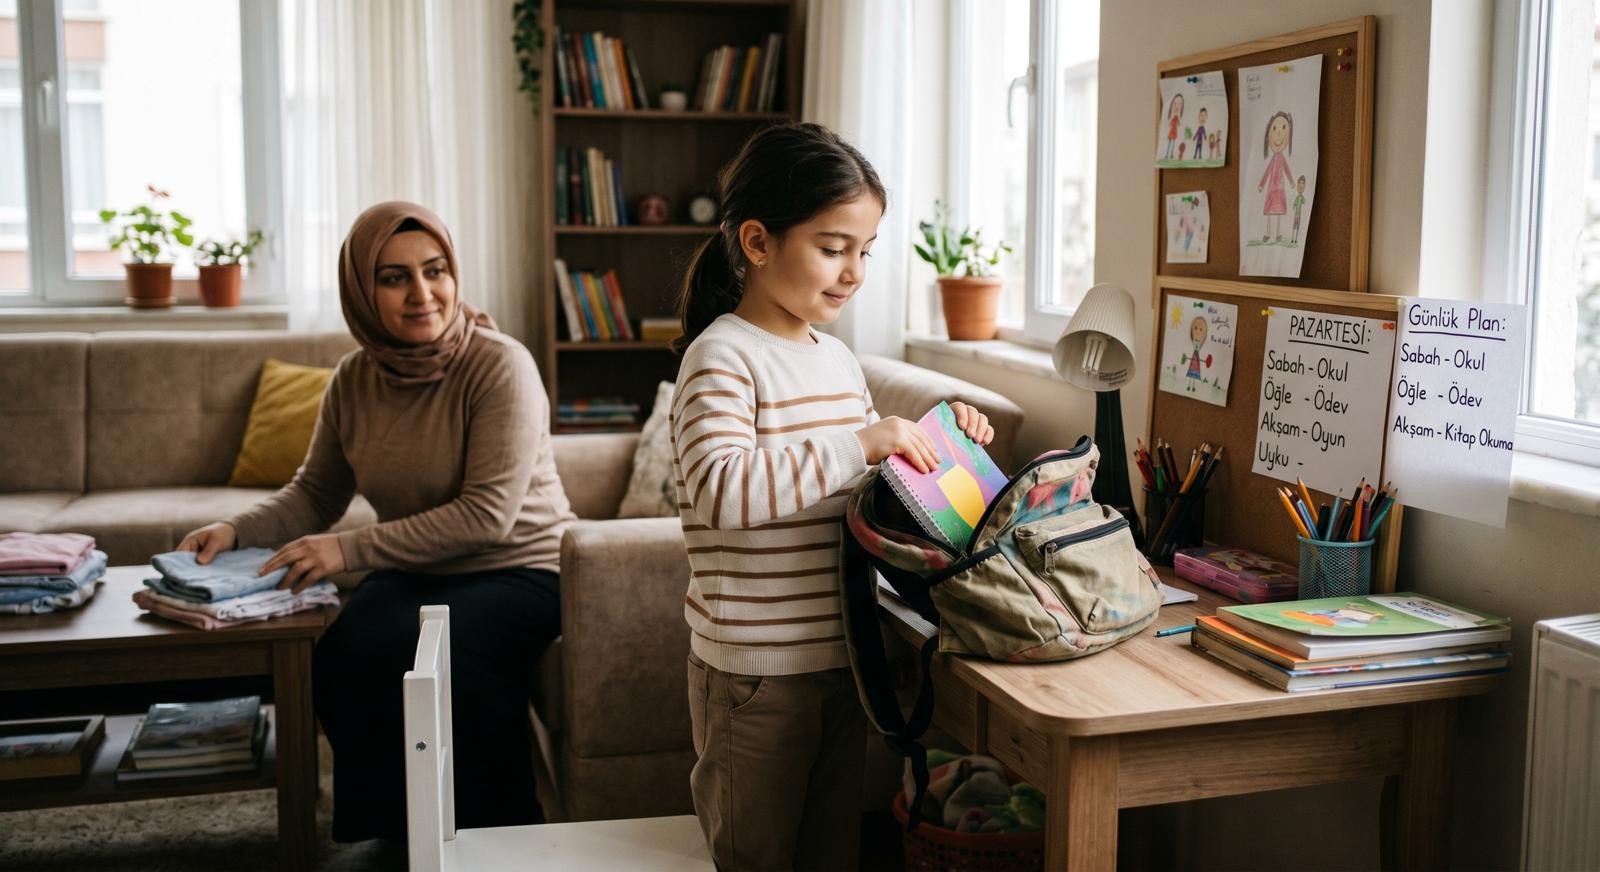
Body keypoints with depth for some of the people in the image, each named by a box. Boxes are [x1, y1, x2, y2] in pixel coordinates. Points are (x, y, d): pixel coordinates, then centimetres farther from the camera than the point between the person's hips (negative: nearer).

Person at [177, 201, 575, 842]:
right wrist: (236, 531, -6)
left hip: (519, 568, -5)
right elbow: (314, 496, 14)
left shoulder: (499, 365, -17)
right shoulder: (354, 380, 1)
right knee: (343, 657, -24)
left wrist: (350, 550, -25)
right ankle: (395, 831, 0)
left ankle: (498, 833, -8)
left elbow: (488, 514, -23)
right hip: (415, 574, 5)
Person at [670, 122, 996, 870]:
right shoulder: (722, 357, -16)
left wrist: (934, 439, 6)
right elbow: (720, 489, -32)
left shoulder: (837, 358, 8)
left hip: (842, 656, 8)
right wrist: (861, 444, -31)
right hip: (757, 668, -7)